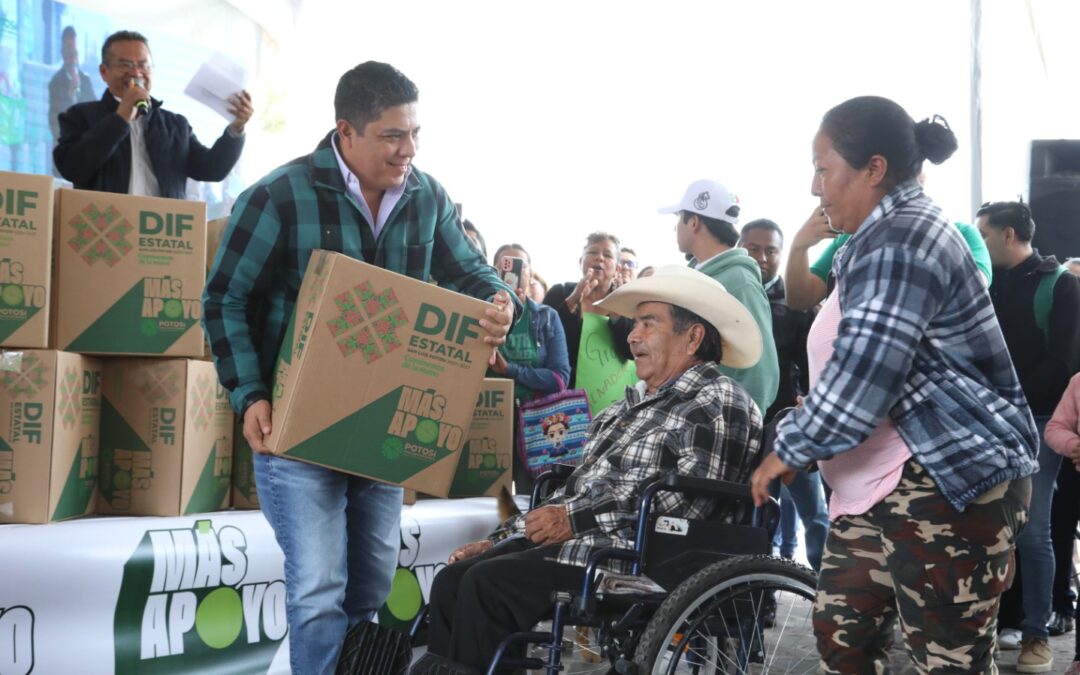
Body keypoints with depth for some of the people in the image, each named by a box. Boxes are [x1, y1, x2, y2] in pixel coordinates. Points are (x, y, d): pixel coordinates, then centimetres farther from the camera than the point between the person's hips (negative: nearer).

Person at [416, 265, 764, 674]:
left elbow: (692, 495, -20)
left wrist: (577, 519, -21)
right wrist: (497, 540, 15)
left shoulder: (719, 404, -5)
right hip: (581, 540, 9)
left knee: (487, 582, -25)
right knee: (452, 580, -7)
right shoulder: (634, 404, 24)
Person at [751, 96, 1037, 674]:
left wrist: (787, 450, -10)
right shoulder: (888, 235, 17)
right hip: (878, 486, 11)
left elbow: (859, 381, -23)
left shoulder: (899, 242, -18)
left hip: (949, 484, -11)